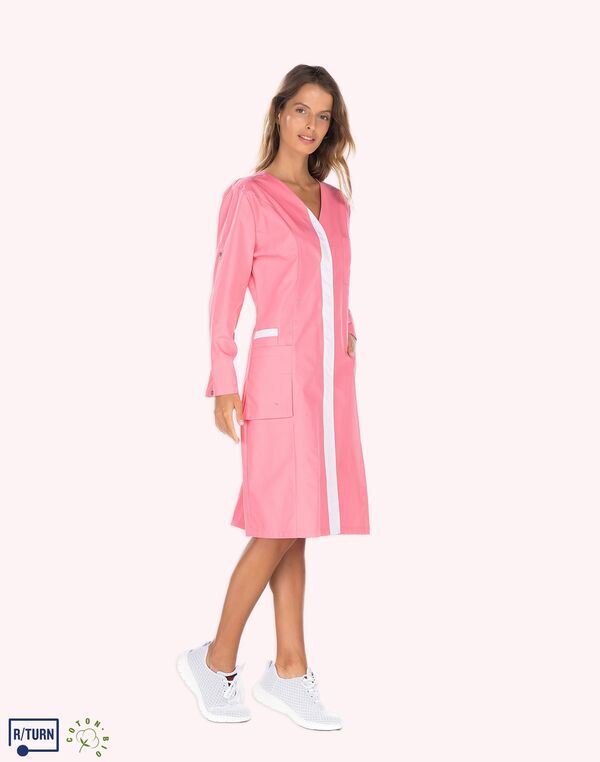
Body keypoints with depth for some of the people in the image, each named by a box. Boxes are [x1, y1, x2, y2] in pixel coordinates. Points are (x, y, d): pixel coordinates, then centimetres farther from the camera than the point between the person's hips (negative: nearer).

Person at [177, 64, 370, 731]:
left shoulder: (334, 202, 16)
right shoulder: (248, 196, -2)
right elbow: (225, 295, -4)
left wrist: (346, 335, 8)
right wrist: (223, 384, -8)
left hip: (331, 376, 6)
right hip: (280, 371, -6)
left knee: (295, 528, 8)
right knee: (281, 527, -6)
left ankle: (289, 673, 16)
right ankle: (216, 661, 12)